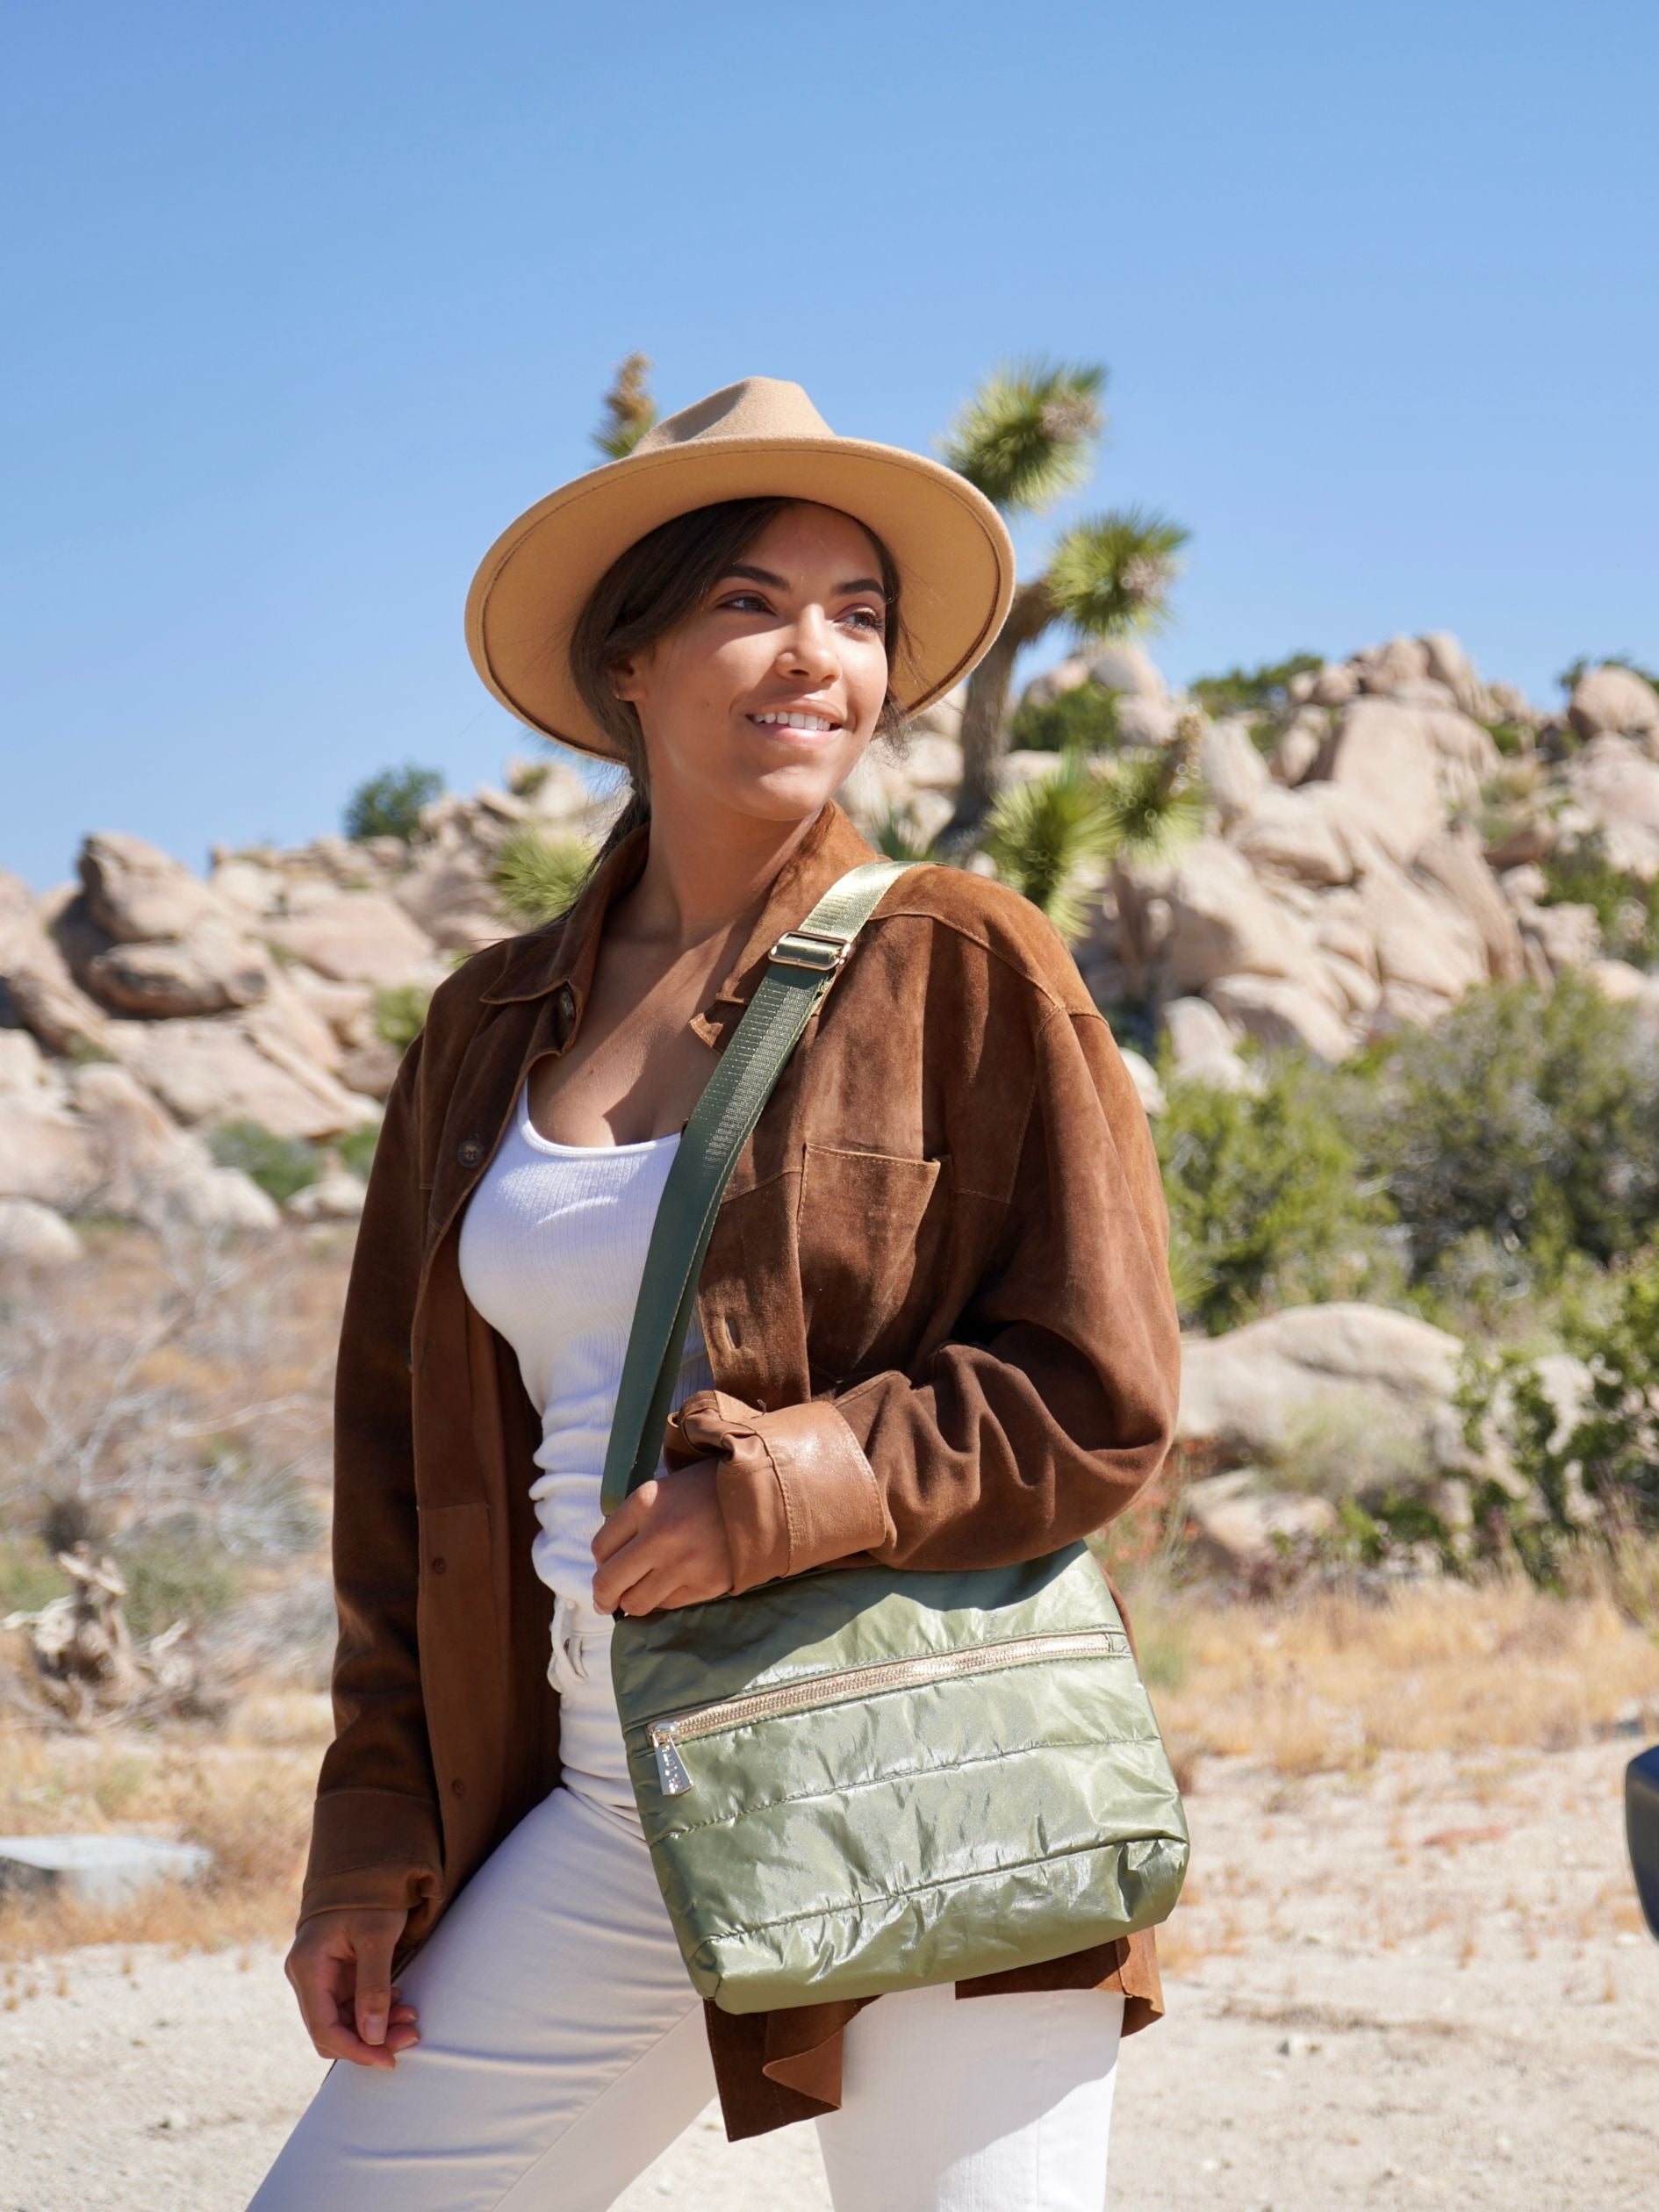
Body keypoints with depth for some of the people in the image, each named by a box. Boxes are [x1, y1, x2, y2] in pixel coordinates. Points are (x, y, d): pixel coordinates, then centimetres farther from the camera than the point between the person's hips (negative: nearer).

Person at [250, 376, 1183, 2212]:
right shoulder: (494, 1025, 12)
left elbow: (1101, 1398, -5)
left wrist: (780, 1492, -17)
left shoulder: (962, 969, -1)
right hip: (604, 1829, 4)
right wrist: (376, 1830, 10)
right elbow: (402, 1451, 15)